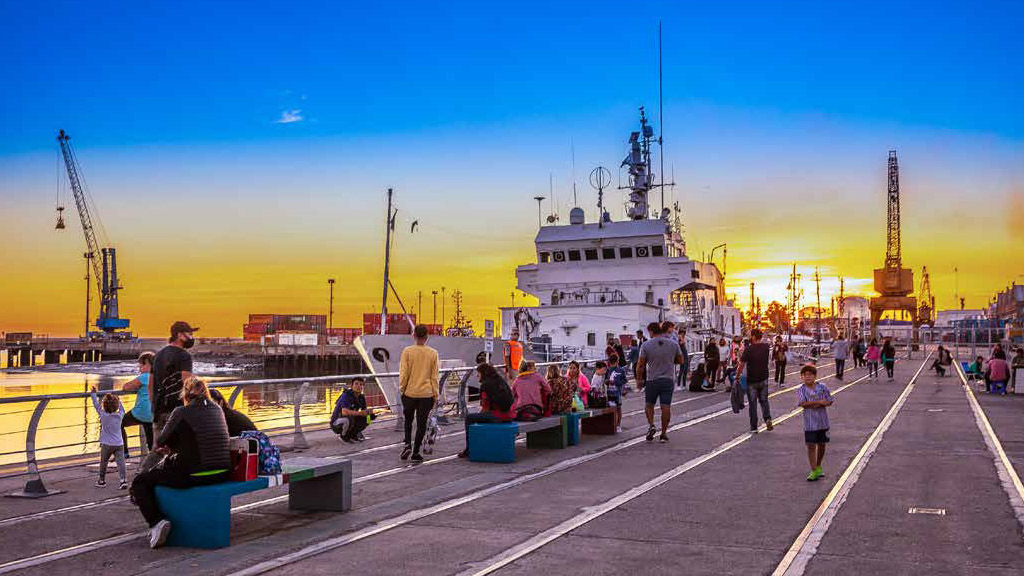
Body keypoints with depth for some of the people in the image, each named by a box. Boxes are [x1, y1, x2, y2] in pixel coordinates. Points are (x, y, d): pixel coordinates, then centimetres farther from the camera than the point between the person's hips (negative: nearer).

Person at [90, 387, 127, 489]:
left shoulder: (103, 416, -9)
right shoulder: (120, 415, -1)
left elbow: (97, 405, 1)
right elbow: (121, 409, 21)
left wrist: (93, 394, 11)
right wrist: (117, 399, 34)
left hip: (107, 445, -2)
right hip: (119, 444, 2)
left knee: (103, 462, 15)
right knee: (120, 462, -3)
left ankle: (102, 481, 26)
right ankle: (124, 480, -15)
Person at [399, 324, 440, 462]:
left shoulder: (407, 351, -6)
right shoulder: (433, 353, -2)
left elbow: (403, 373, -6)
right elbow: (434, 376, 2)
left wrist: (402, 389, 5)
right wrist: (435, 395, 8)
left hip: (410, 392, 0)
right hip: (426, 394, 0)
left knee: (408, 420, 19)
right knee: (421, 423, 7)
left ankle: (408, 444, 1)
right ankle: (415, 452, 9)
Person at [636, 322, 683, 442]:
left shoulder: (646, 345, -6)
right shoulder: (673, 344, 1)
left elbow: (640, 365, -5)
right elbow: (680, 360, 10)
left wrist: (639, 379, 6)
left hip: (652, 380, -1)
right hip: (668, 380, 2)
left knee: (649, 405, 15)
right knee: (666, 407, 3)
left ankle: (651, 425, -4)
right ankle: (663, 434, 5)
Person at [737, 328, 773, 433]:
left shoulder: (749, 349, -17)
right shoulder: (766, 347, -2)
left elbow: (742, 364, -17)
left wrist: (738, 374, -4)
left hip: (751, 380, -4)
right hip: (763, 379, 4)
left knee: (752, 403, 5)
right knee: (764, 400, 19)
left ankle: (754, 427, 8)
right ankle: (767, 418, -3)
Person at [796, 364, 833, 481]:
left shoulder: (822, 387, -1)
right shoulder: (801, 390, -5)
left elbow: (829, 401, -2)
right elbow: (803, 404, -17)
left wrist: (815, 404, -18)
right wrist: (819, 401, -17)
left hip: (822, 421, 2)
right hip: (810, 423, -2)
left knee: (821, 444, 13)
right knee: (811, 446, -3)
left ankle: (818, 466, 33)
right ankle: (814, 471, 2)